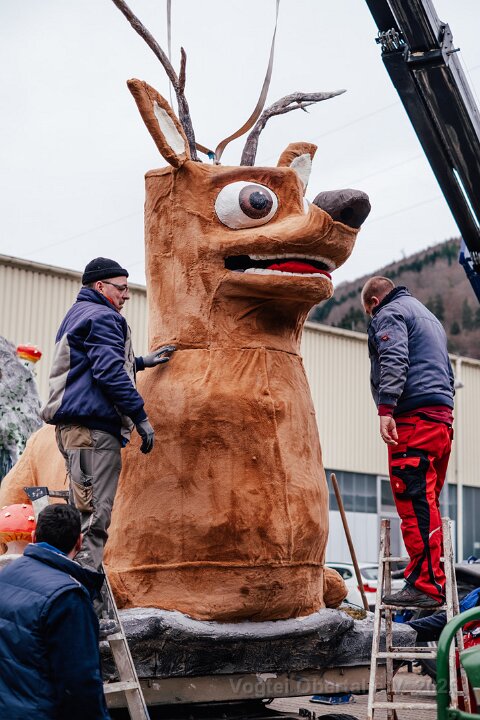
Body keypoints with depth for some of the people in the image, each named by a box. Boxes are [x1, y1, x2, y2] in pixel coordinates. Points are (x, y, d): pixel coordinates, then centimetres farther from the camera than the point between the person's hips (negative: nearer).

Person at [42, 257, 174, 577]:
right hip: (94, 429, -11)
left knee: (82, 512, 15)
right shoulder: (102, 317, -7)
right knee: (94, 517, -13)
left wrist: (141, 362, 34)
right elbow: (110, 373, -18)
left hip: (71, 427, 11)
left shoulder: (76, 315, 25)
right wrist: (141, 416, -15)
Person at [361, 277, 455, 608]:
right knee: (428, 504, 11)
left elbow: (393, 362, -16)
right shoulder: (430, 318, 31)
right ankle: (435, 579, 13)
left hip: (413, 418, -10)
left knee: (415, 504, -14)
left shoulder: (389, 314, 2)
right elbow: (448, 373, 32)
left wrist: (386, 408, -24)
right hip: (442, 419, 10)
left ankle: (426, 585, -18)